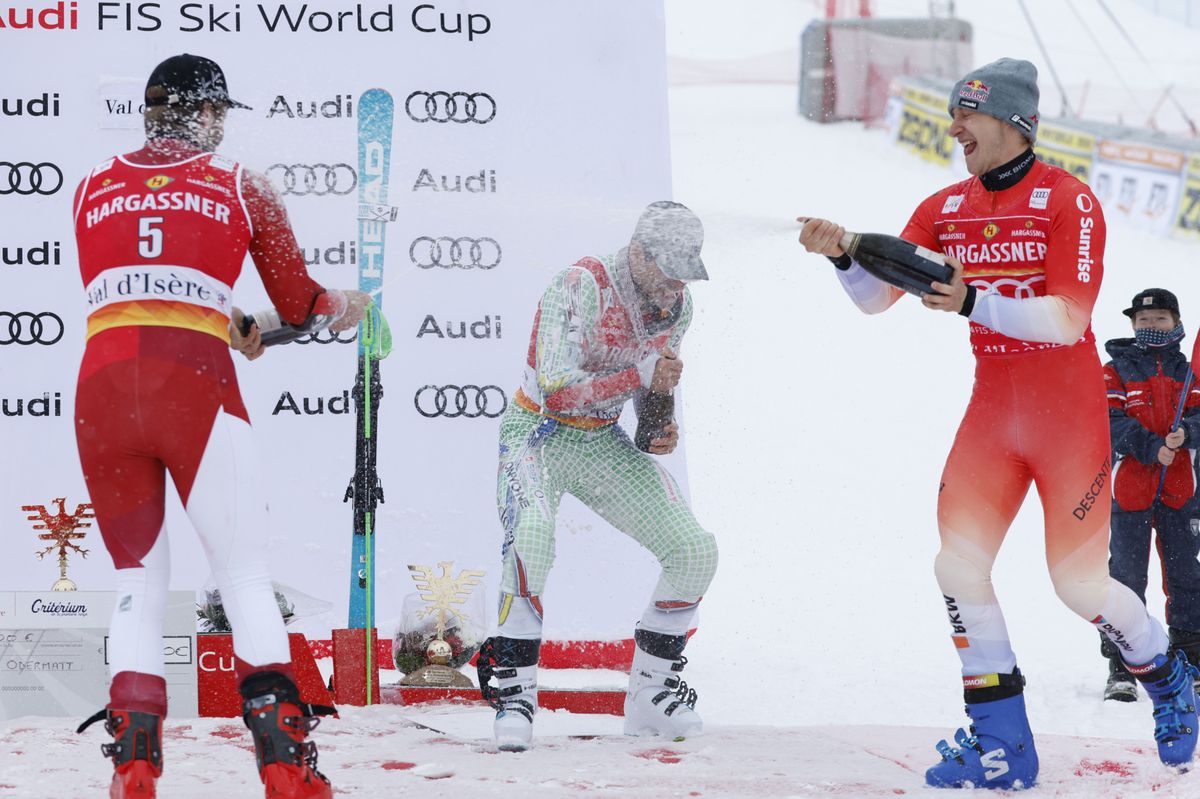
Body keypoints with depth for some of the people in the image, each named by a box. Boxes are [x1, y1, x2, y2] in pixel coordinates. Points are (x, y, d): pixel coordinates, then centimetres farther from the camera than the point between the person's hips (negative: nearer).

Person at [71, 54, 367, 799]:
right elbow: (299, 304, 18)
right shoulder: (242, 189, 12)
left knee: (139, 581, 13)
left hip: (101, 394, 3)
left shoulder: (91, 192, 19)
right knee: (245, 575, 5)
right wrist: (348, 304, 41)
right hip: (194, 388, -3)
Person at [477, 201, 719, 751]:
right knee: (532, 535, -36)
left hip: (603, 443, 6)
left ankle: (650, 693, 11)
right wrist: (639, 374, -32)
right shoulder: (580, 288, -24)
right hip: (539, 433, -6)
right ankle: (513, 692, -25)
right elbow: (556, 391, -30)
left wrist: (658, 429, -5)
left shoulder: (678, 307, -2)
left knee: (694, 551, -4)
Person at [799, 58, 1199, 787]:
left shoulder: (1068, 201, -13)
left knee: (1080, 582, -1)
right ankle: (1001, 747, 1)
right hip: (993, 412, 5)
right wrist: (844, 258, -16)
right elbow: (876, 297, 4)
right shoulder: (947, 209, 4)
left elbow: (1068, 319, -22)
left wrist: (973, 303, -33)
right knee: (959, 566, -7)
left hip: (1070, 418, -5)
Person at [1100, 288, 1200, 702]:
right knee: (1126, 575, -3)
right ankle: (1121, 668, 0)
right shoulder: (1116, 370, 2)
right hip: (1129, 485, -3)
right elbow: (1110, 421, -8)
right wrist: (1150, 447, -20)